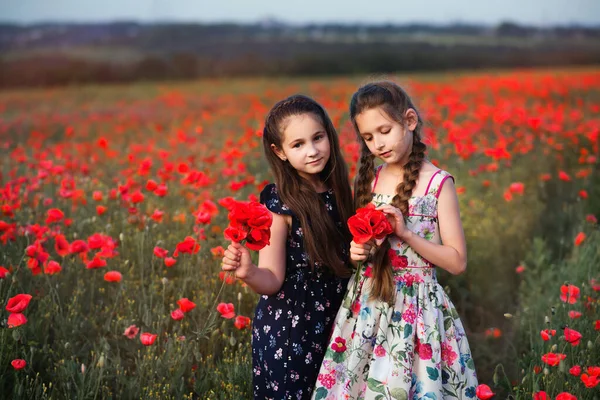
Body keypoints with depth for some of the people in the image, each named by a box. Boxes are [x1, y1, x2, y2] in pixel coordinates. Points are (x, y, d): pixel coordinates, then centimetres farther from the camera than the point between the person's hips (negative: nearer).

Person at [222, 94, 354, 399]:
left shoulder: (338, 190, -2)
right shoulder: (280, 202, -17)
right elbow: (273, 280, -15)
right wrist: (248, 273, -35)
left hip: (333, 323, 5)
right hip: (288, 328, -5)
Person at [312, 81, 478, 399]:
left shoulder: (438, 183, -10)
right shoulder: (369, 179, 5)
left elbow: (457, 262, -9)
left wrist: (406, 233, -19)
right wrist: (356, 251, -6)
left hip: (416, 308, -4)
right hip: (368, 305, 5)